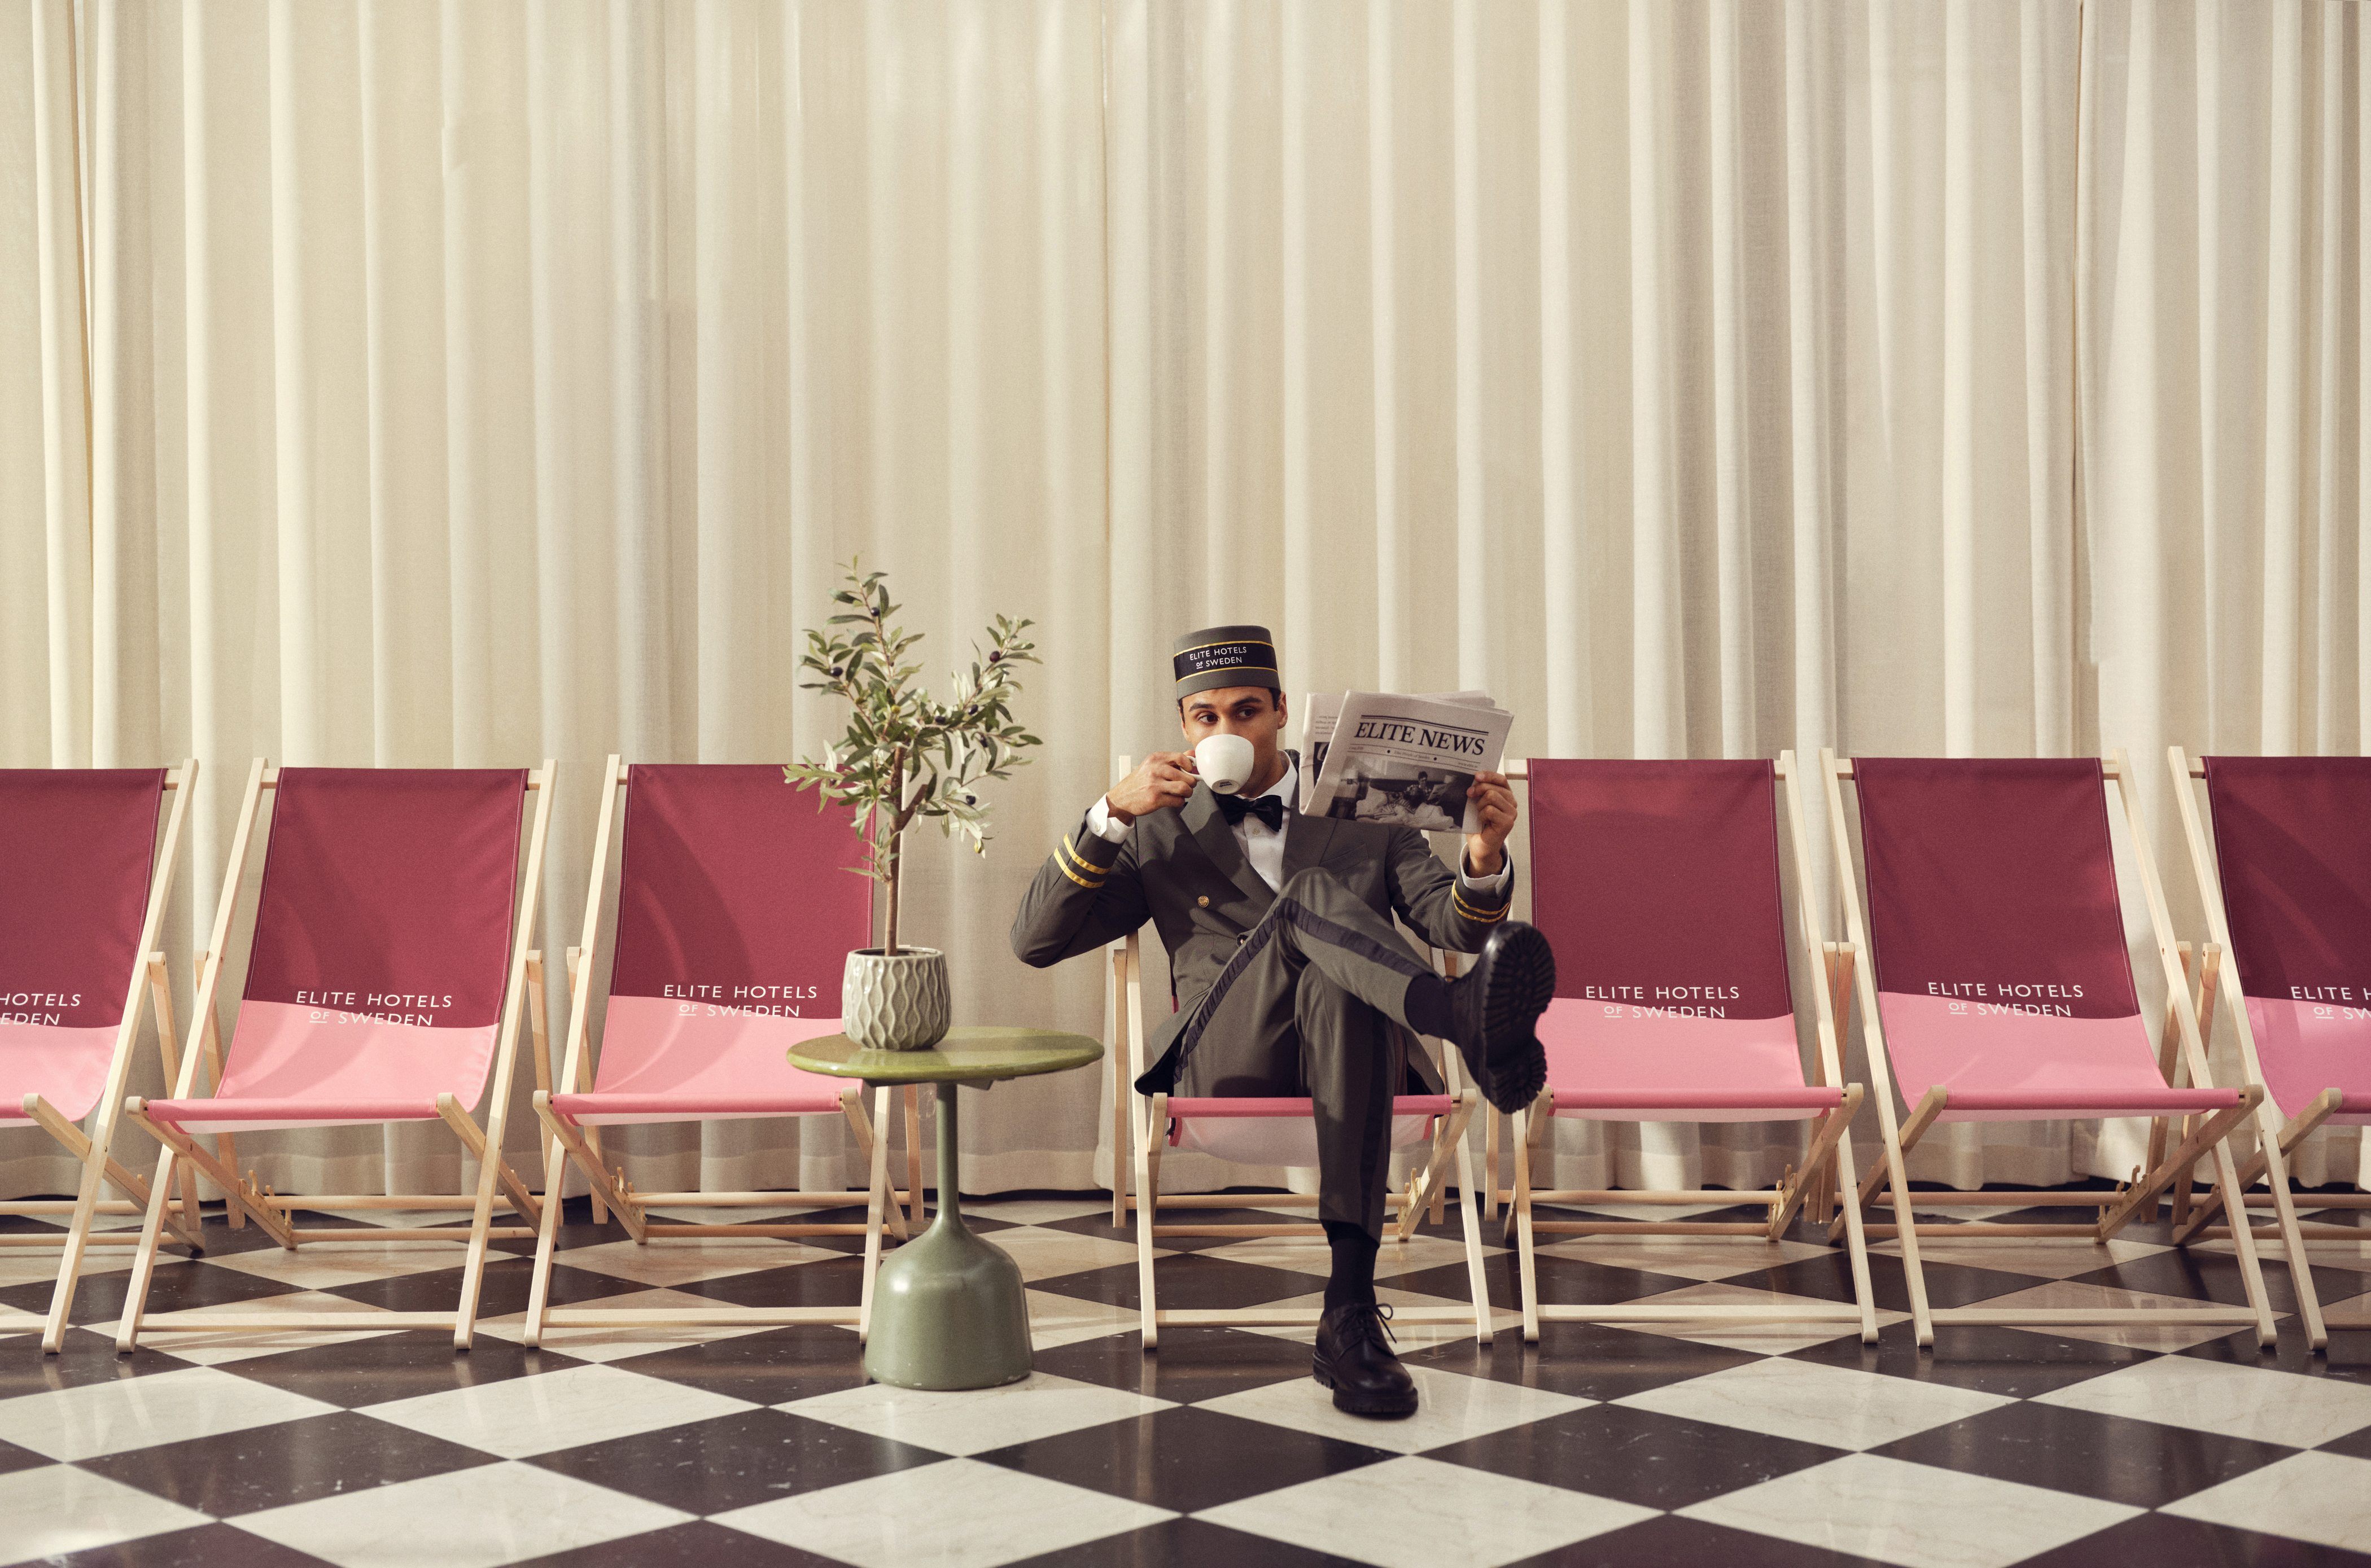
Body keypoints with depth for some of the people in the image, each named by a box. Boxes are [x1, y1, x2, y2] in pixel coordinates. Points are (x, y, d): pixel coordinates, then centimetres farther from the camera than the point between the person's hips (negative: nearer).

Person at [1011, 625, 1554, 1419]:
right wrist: (1113, 811, -5)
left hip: (1352, 1059, 1)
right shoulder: (1160, 833, 21)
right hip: (1224, 1068, -1)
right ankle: (1472, 1025, -61)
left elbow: (1458, 927, 9)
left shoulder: (1363, 814, 21)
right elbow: (1035, 939, 8)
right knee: (1309, 895, -29)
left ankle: (1350, 1314, -48)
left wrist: (1485, 859, -15)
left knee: (1335, 984, -39)